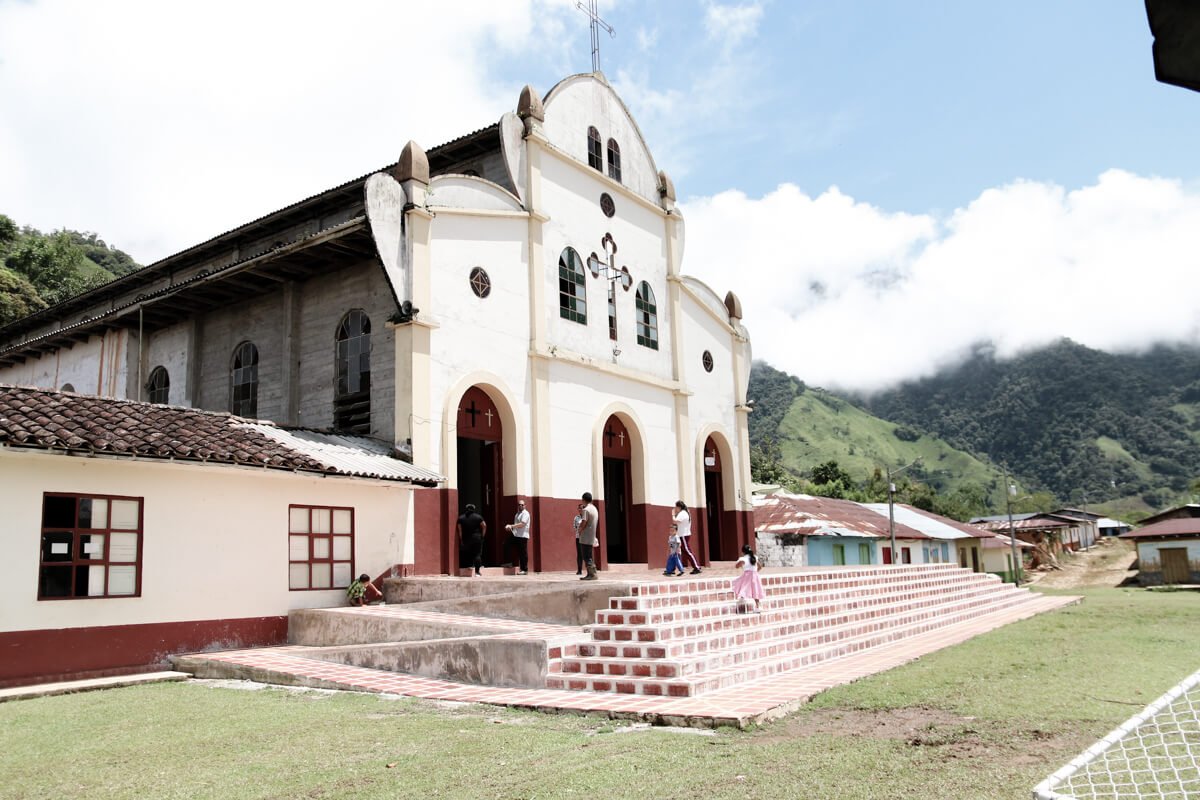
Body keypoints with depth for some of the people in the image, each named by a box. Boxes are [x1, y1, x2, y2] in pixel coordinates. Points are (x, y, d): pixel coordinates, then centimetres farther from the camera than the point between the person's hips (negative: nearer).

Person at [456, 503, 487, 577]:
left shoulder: (461, 518, 6)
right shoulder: (478, 517, 3)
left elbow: (459, 530, -2)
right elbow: (484, 526, -6)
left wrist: (461, 539, 1)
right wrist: (482, 535, 2)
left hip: (466, 540, 2)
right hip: (477, 538, -2)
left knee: (469, 555, 15)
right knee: (477, 555, -2)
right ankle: (477, 572, -9)